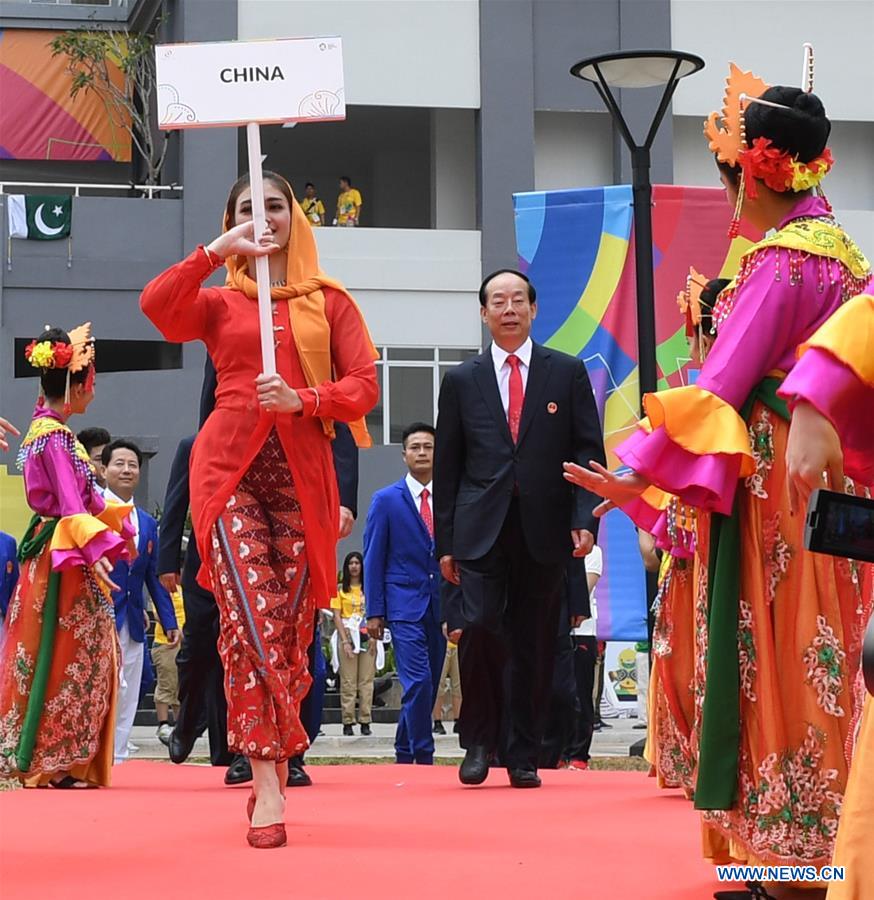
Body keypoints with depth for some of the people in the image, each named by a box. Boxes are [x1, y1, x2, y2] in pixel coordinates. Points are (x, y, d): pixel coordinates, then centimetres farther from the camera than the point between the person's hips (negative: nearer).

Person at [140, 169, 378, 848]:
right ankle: (269, 782, -20)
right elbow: (155, 307, -5)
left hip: (302, 476, 1)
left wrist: (302, 400, -10)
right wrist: (218, 251, -6)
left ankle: (270, 776, 10)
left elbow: (365, 385, 6)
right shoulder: (219, 303, 16)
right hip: (230, 469, -1)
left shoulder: (330, 302, 15)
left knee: (290, 629, -1)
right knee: (252, 620, -17)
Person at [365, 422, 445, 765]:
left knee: (428, 685, 7)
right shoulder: (386, 500, 1)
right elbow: (373, 559, 1)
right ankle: (423, 757, -9)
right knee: (418, 682, -14)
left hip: (440, 606, 4)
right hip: (405, 604, -4)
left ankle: (404, 754, 19)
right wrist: (374, 611, -4)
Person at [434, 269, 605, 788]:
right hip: (481, 530, 0)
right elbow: (447, 466, 10)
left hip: (545, 531, 0)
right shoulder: (462, 381, 10)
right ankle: (480, 740, 4)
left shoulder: (567, 373, 8)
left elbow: (589, 451, 6)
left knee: (535, 646, 3)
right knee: (481, 627, -14)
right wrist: (445, 542, 5)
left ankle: (524, 757, 12)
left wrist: (585, 519, -7)